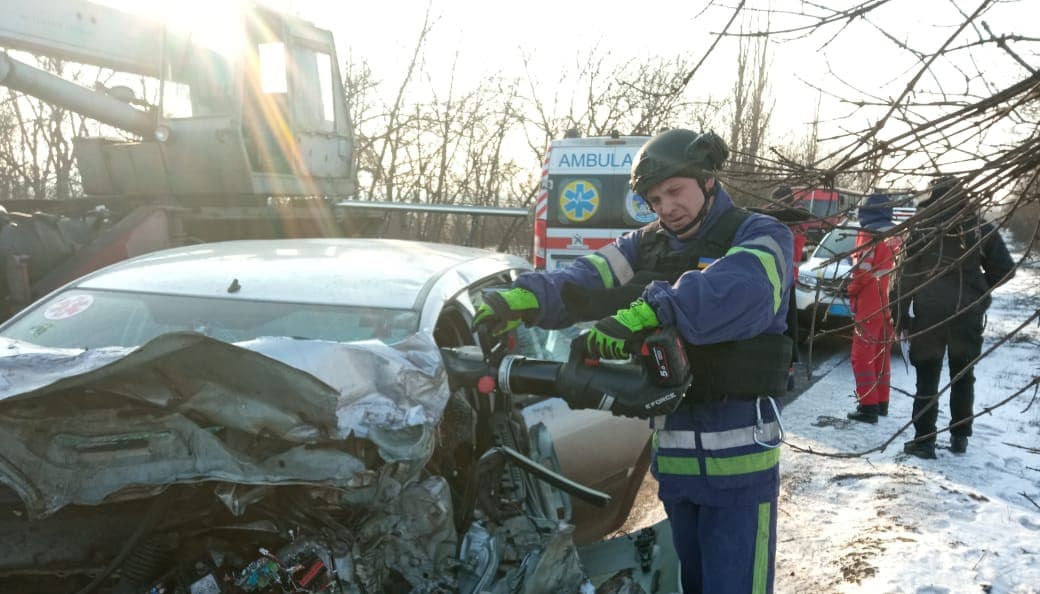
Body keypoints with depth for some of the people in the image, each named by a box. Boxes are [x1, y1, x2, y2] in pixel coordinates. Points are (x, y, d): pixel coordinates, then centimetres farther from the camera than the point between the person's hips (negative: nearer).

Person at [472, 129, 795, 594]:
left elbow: (741, 292, -27)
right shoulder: (645, 245, 11)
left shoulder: (761, 236, -4)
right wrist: (526, 298, -27)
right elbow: (584, 282, -6)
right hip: (670, 451, 5)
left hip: (738, 455, -5)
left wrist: (647, 313, -39)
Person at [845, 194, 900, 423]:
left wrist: (851, 290, -1)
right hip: (890, 305, 8)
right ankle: (882, 403, 24)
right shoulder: (895, 236, 11)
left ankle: (868, 406, -8)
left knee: (862, 355, -5)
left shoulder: (869, 235, -13)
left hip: (870, 305, -8)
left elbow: (863, 270, -17)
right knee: (882, 355, 17)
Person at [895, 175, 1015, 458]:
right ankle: (959, 437, 22)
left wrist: (902, 314, 2)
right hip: (968, 313, 2)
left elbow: (906, 276, -4)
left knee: (927, 378, 3)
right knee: (963, 376, 16)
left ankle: (924, 440, 3)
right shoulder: (981, 229, 0)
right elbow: (1005, 269, 1)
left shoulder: (921, 231, -3)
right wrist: (978, 289, 17)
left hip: (929, 313, -1)